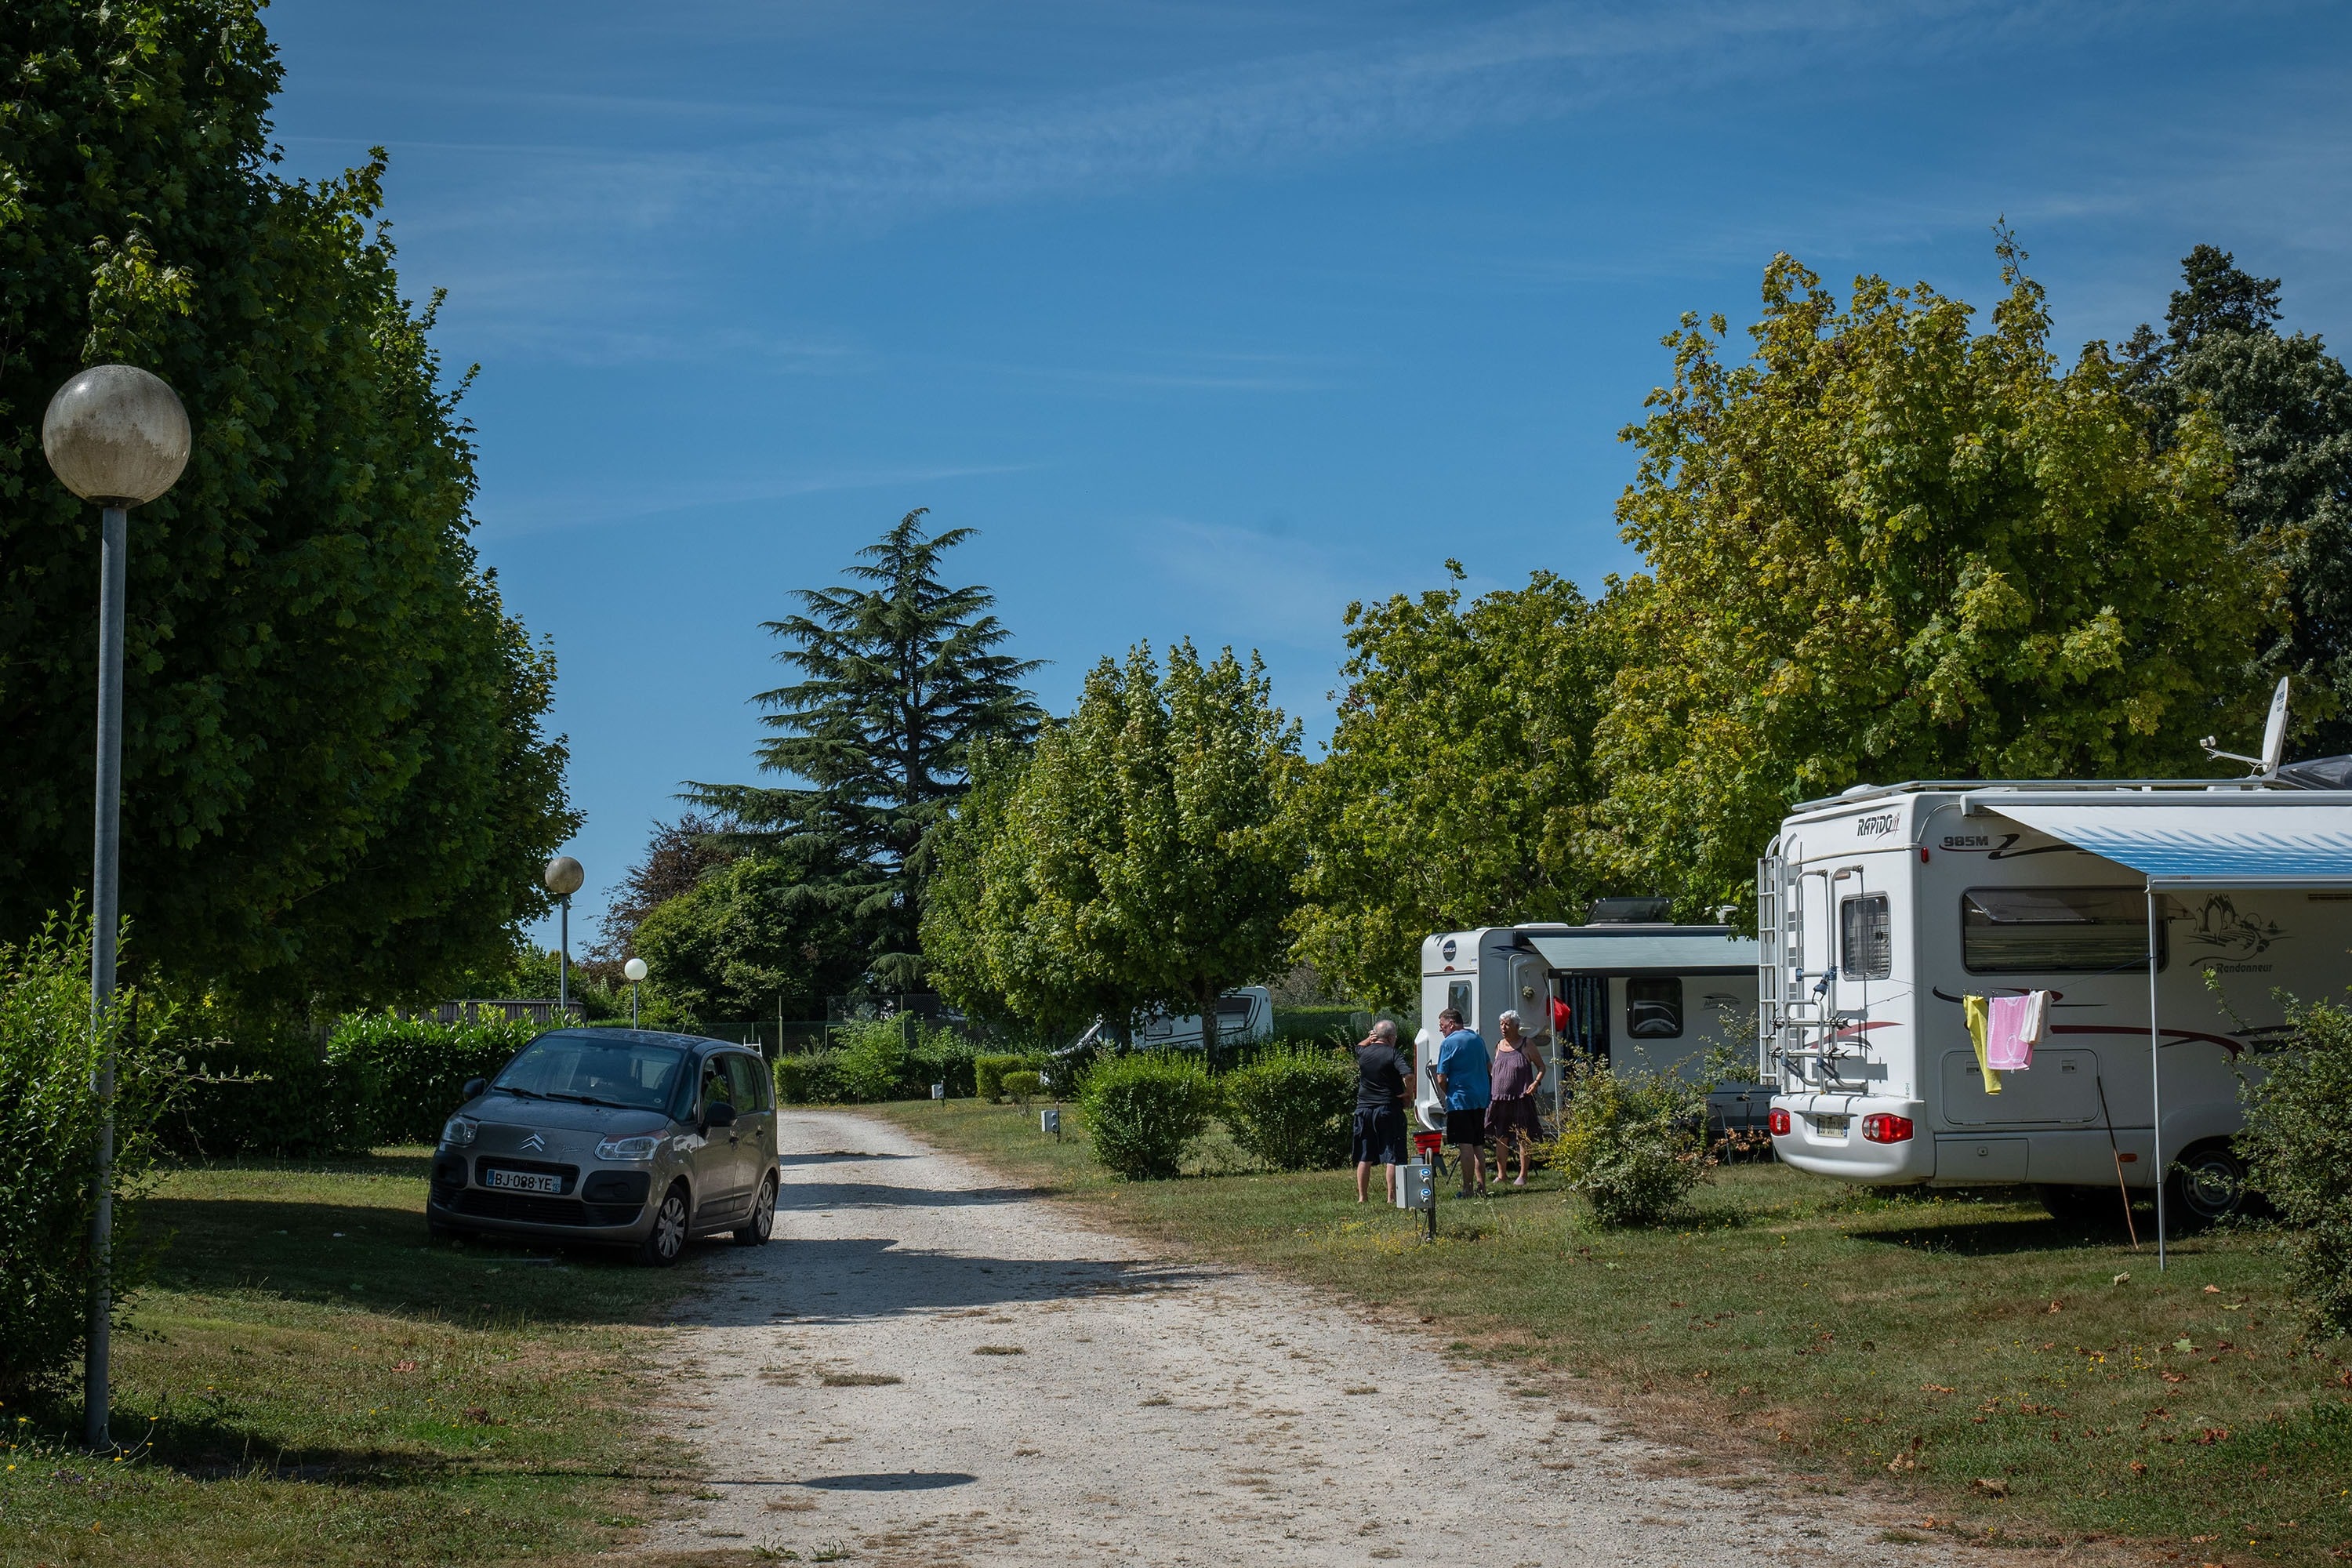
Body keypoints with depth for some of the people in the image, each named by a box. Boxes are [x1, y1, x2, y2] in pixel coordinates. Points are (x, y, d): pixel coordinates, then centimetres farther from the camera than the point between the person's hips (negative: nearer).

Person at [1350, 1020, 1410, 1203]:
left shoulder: (1363, 1052, 6)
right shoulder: (1394, 1054, -9)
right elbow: (1407, 1076, -24)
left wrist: (1368, 1040, 13)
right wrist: (1407, 1096, -8)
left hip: (1364, 1109, 5)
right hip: (1389, 1109, -5)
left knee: (1364, 1157, 11)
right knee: (1392, 1156, 0)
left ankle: (1362, 1196, 13)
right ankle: (1392, 1196, -3)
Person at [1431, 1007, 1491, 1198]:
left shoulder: (1448, 1043, -9)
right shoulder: (1478, 1039, 11)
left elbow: (1441, 1079, -9)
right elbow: (1490, 1068, 21)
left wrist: (1449, 1095, 8)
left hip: (1460, 1100, -7)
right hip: (1481, 1098, 7)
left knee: (1465, 1145, -7)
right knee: (1478, 1145, 11)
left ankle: (1467, 1188, -8)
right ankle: (1482, 1187, 11)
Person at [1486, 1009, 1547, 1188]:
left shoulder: (1526, 1045, 0)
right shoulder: (1499, 1046, 14)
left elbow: (1541, 1067, 4)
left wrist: (1536, 1082, -13)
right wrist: (1492, 1092, 14)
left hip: (1521, 1099, -5)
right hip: (1500, 1099, 5)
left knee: (1523, 1138, -1)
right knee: (1500, 1138, 5)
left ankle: (1523, 1175, 4)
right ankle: (1501, 1175, 10)